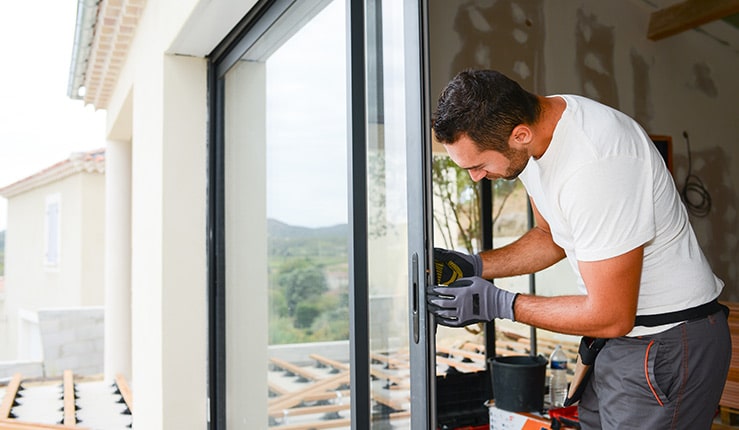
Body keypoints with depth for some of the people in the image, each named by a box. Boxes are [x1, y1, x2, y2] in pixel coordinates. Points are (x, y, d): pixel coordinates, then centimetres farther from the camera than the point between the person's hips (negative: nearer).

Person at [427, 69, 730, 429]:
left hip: (669, 343, -8)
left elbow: (611, 317, -24)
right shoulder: (532, 121, -3)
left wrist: (496, 304, -17)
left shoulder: (595, 165, -31)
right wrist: (473, 266, -1)